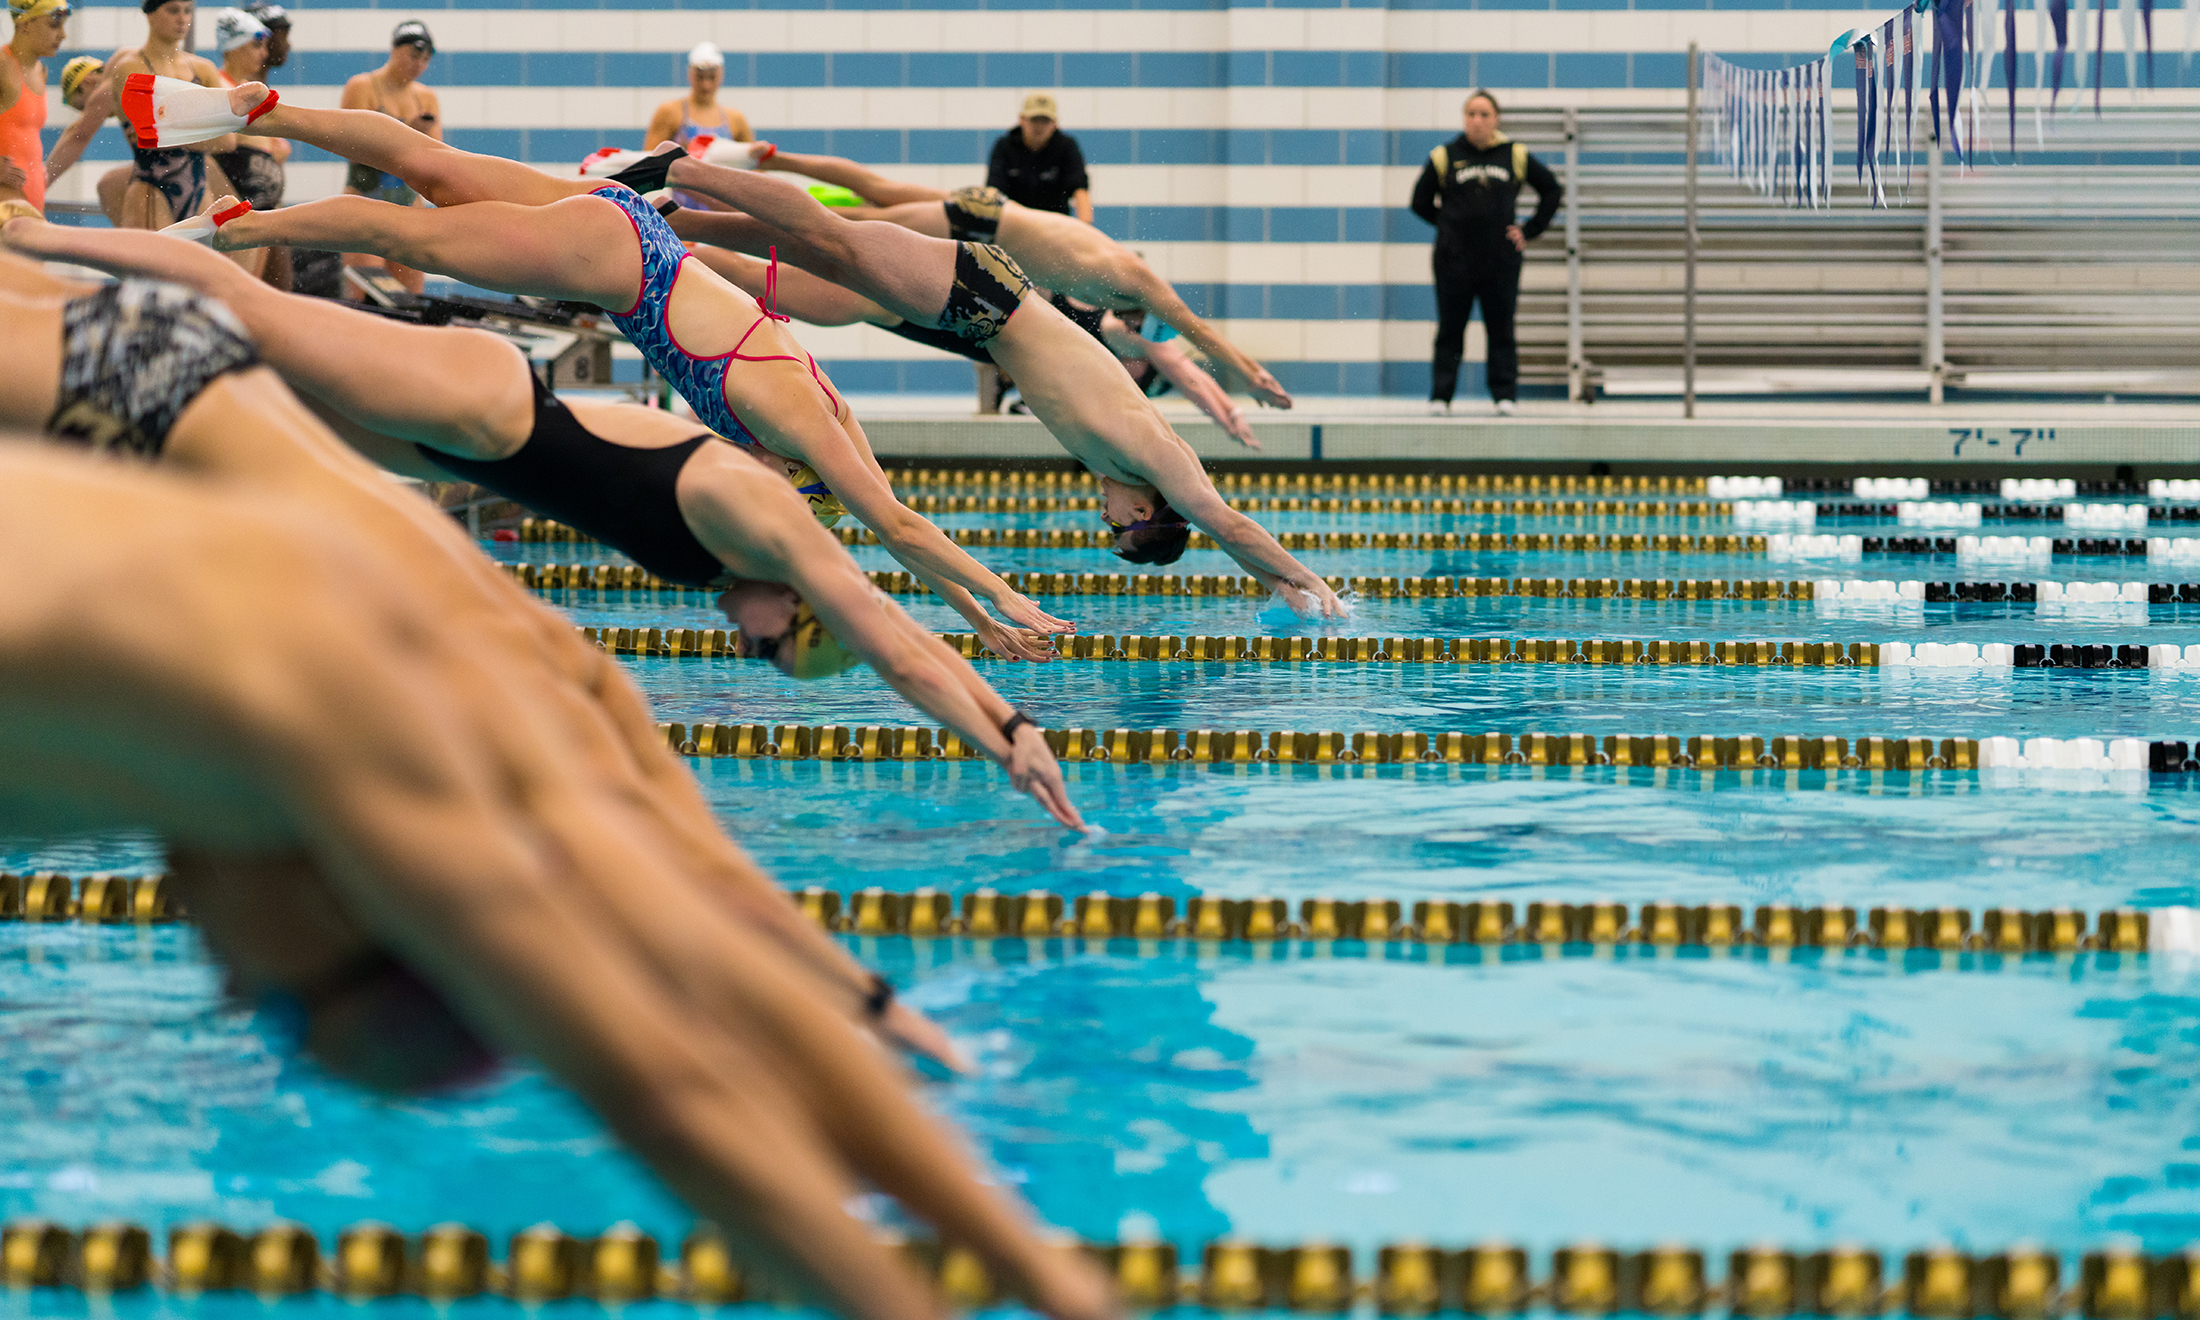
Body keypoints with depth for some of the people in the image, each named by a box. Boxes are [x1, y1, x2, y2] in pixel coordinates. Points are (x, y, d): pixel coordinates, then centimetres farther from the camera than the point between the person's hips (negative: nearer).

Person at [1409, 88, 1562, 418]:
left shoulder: (1515, 155, 5)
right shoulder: (1444, 157, 3)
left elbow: (1552, 190, 14)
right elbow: (1421, 202, 12)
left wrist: (1530, 231, 8)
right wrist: (1449, 224, 6)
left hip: (1501, 258, 0)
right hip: (1454, 258, 0)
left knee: (1501, 329, 3)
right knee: (1450, 329, 2)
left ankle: (1505, 394, 9)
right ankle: (1440, 396, 8)